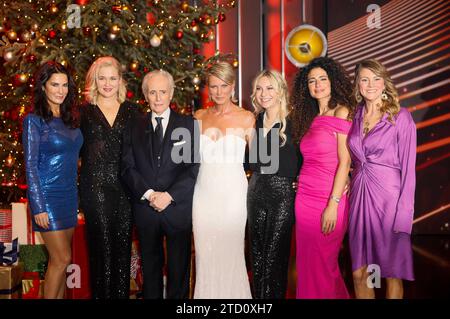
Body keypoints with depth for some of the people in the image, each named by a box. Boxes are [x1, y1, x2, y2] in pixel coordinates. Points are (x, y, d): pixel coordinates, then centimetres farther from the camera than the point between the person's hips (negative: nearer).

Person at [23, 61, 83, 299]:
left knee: (59, 259, 12)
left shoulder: (69, 119, 9)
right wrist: (38, 207, -15)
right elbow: (30, 166, -11)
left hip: (69, 195, 6)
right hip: (48, 196, -6)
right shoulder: (34, 120, -9)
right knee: (62, 258, -4)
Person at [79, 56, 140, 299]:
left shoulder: (131, 111, 9)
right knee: (101, 250, 3)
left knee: (123, 249, 7)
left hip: (124, 189, 1)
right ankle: (101, 294, 16)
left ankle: (122, 293, 19)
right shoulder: (85, 112, 6)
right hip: (95, 190, -1)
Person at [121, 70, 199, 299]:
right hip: (145, 209, 2)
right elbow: (127, 167, 1)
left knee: (179, 267, 8)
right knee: (150, 265, 14)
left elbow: (193, 166, -5)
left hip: (178, 208, -2)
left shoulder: (188, 124, 2)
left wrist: (169, 195, -15)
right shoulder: (135, 126, 8)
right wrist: (149, 194, -13)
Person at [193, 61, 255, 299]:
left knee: (230, 254, 4)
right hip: (204, 192, 3)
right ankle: (206, 293, 24)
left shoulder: (246, 118, -2)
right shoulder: (200, 117, 7)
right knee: (205, 254, 8)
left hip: (232, 193, -3)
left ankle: (232, 294, 22)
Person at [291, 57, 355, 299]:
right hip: (304, 197, 6)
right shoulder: (310, 119, 15)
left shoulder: (342, 112, -5)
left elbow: (344, 162, -12)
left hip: (330, 200, -6)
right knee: (306, 263, 13)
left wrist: (333, 204, -17)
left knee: (323, 266, 3)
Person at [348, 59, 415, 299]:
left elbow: (408, 167, -6)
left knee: (392, 273, 6)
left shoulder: (401, 117, -4)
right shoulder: (354, 117, 9)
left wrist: (404, 213, -12)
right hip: (359, 196, 4)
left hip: (388, 196, -4)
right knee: (359, 273, 8)